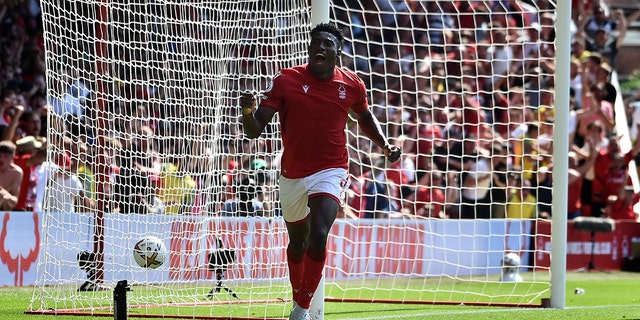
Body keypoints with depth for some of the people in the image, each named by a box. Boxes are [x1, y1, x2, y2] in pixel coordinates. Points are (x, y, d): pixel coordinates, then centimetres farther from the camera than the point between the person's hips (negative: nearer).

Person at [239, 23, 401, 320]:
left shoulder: (352, 85, -5)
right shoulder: (285, 80, -11)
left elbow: (365, 118, 18)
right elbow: (254, 130, -15)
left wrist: (385, 144, 2)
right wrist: (248, 111, -37)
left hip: (330, 172, -1)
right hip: (292, 175, 1)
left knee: (318, 236, -24)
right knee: (297, 242, 18)